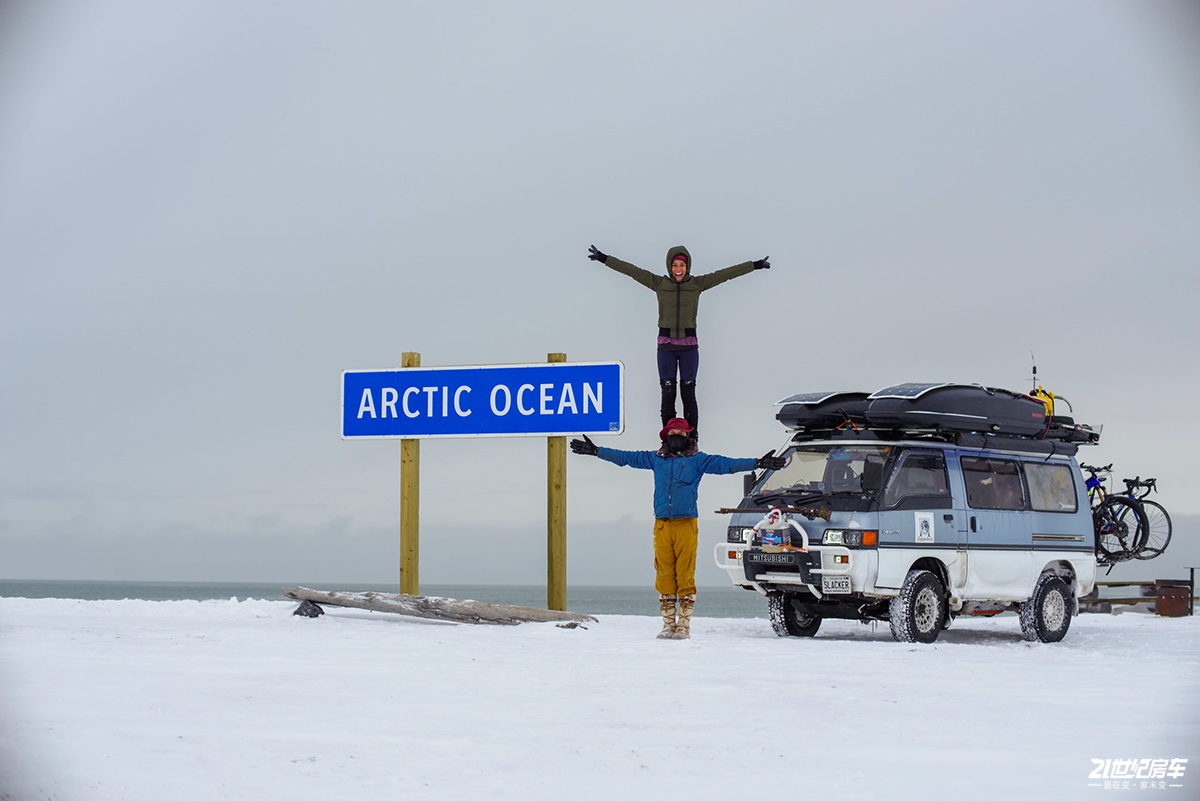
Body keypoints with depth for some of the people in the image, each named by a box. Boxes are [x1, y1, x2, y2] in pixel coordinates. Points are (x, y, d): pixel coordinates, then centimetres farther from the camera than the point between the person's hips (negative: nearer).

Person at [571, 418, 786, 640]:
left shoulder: (697, 460, 6)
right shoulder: (656, 459, 16)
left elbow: (725, 464, -2)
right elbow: (625, 457, 21)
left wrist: (757, 463, -13)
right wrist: (595, 451, 21)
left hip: (686, 524, -3)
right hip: (662, 525, 3)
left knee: (685, 574, -5)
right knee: (664, 575, 3)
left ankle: (684, 625, 1)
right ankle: (668, 624, 10)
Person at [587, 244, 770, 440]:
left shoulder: (698, 284, 2)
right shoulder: (659, 283, 2)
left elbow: (727, 273, 3)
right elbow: (630, 269, 2)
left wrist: (756, 265, 5)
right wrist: (603, 258, 3)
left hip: (689, 345, 0)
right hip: (666, 345, 0)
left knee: (688, 392, 1)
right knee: (667, 392, 1)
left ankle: (691, 439, 6)